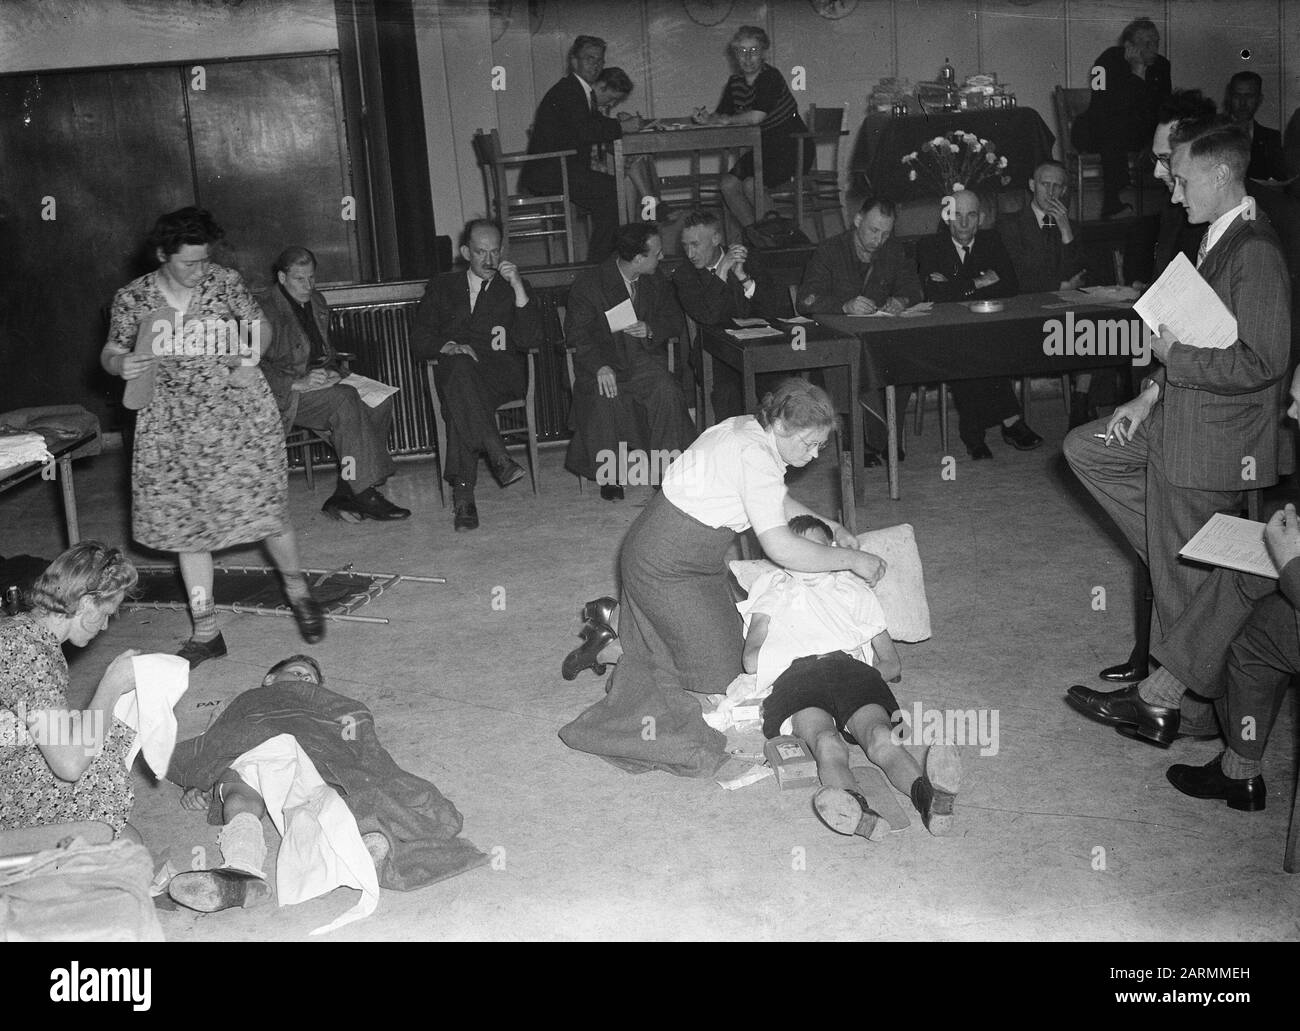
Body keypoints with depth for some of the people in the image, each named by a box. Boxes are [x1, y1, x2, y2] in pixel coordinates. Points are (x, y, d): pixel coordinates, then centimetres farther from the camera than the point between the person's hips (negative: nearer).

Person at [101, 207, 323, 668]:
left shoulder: (226, 282, -3)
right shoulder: (131, 298, -2)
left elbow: (260, 326, 9)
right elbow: (111, 351, 7)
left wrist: (251, 356, -11)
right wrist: (120, 363, -16)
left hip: (240, 416, -1)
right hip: (174, 430, 2)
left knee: (266, 510, 0)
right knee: (187, 525, 5)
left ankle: (297, 591, 29)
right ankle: (205, 631, 16)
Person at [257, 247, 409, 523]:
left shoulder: (316, 302, 18)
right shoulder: (264, 308, -7)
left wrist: (332, 371, 4)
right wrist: (298, 383, -24)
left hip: (321, 381, 8)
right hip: (283, 394, -8)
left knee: (380, 400, -18)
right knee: (345, 398, -34)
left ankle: (344, 495, -21)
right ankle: (364, 494, -33)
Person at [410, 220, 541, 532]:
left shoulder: (512, 287, 18)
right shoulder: (441, 287, 21)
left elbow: (529, 341, 2)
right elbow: (418, 341, 14)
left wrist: (518, 286, -6)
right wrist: (447, 346, -9)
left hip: (503, 374, -1)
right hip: (454, 371, 1)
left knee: (459, 400, -35)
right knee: (461, 368, -38)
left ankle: (462, 491, -39)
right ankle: (499, 458, -44)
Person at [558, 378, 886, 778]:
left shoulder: (751, 431, 1)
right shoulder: (753, 456, -28)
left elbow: (776, 501, 20)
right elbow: (780, 547, -32)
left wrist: (828, 525, 10)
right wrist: (851, 559, -23)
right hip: (665, 567, -10)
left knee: (732, 636, 17)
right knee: (721, 671, 0)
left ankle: (615, 617, 20)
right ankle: (608, 641, 8)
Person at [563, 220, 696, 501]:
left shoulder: (657, 282, 10)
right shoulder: (589, 284, -5)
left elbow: (673, 320, 13)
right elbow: (577, 333, -8)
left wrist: (650, 330, -11)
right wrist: (600, 366, -25)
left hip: (644, 357, 3)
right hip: (604, 359, -3)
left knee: (667, 392, -28)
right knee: (605, 398, -33)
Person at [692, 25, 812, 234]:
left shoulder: (771, 77, -18)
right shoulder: (735, 83, 7)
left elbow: (756, 116, -29)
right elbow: (721, 115, 10)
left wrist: (726, 120, -15)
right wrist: (707, 119, -14)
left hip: (793, 148, -8)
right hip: (764, 148, 8)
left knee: (751, 184, -24)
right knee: (728, 184, -10)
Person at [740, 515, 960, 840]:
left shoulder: (854, 590, 36)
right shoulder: (773, 594, 33)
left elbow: (893, 665, 27)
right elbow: (752, 660, 15)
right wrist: (801, 655, 4)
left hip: (852, 673, 2)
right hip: (794, 679, -1)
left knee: (881, 735, -34)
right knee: (827, 742, -37)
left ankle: (929, 799, -63)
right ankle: (859, 814, -66)